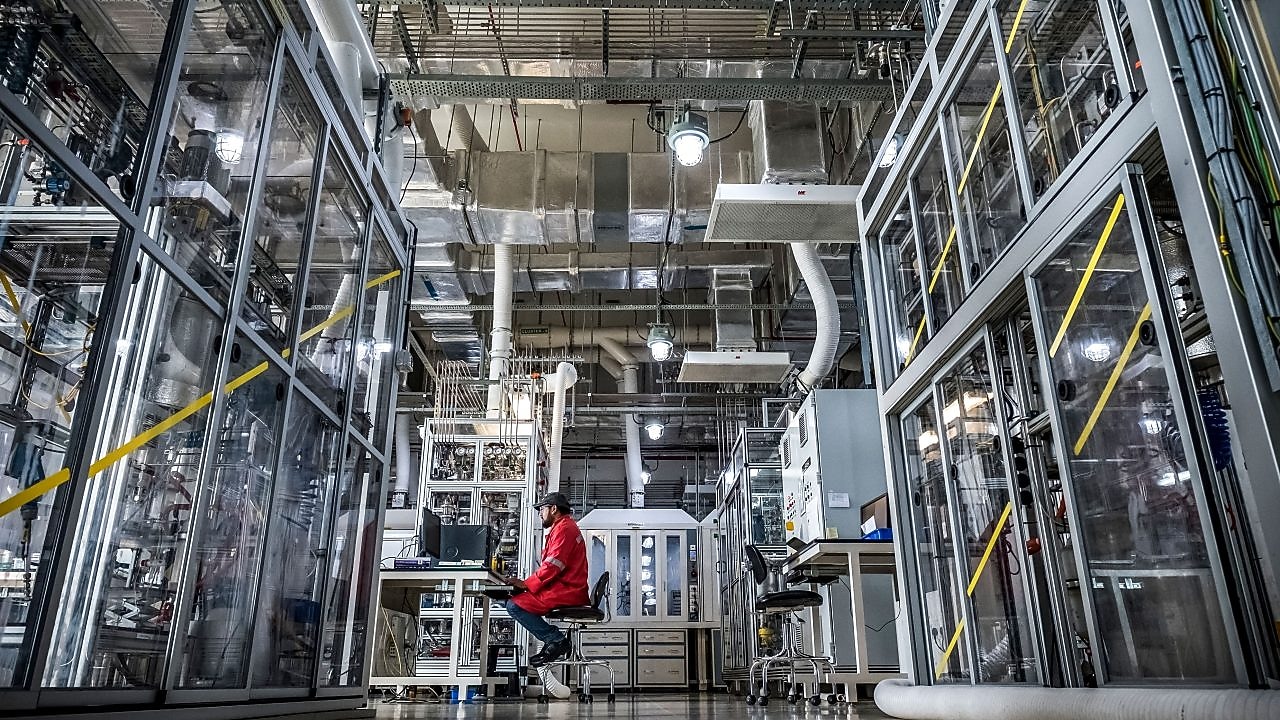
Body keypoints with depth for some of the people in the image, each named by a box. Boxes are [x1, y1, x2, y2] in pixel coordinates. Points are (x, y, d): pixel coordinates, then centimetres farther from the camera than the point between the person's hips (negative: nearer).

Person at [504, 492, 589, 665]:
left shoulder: (564, 528, -10)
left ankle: (556, 640, -12)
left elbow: (553, 566, -19)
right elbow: (551, 565, 21)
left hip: (566, 591, -11)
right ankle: (553, 643, 8)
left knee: (514, 605, -13)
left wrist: (526, 583, -13)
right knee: (518, 599, 16)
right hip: (567, 588, 11)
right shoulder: (566, 526, 24)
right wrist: (527, 582, 11)